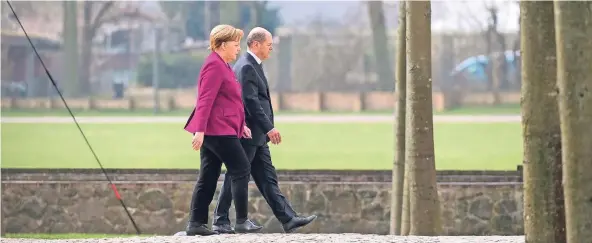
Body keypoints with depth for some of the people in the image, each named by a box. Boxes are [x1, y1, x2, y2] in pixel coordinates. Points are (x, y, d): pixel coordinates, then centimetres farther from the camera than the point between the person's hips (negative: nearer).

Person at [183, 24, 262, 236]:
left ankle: (196, 223, 8)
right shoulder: (214, 65, -13)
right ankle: (242, 221, -5)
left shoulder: (222, 65, 20)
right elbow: (205, 100, -20)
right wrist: (200, 130, -25)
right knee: (241, 170, -7)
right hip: (218, 130, -11)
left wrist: (240, 124, 21)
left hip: (211, 131, 11)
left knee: (208, 178, 8)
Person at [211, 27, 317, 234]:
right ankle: (221, 222, 5)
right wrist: (269, 128, -23)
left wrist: (267, 128, 18)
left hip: (257, 136, 10)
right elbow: (250, 101, -23)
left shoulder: (252, 66, 15)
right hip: (248, 134, -10)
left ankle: (288, 219, 5)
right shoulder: (246, 67, -17)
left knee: (268, 179, 6)